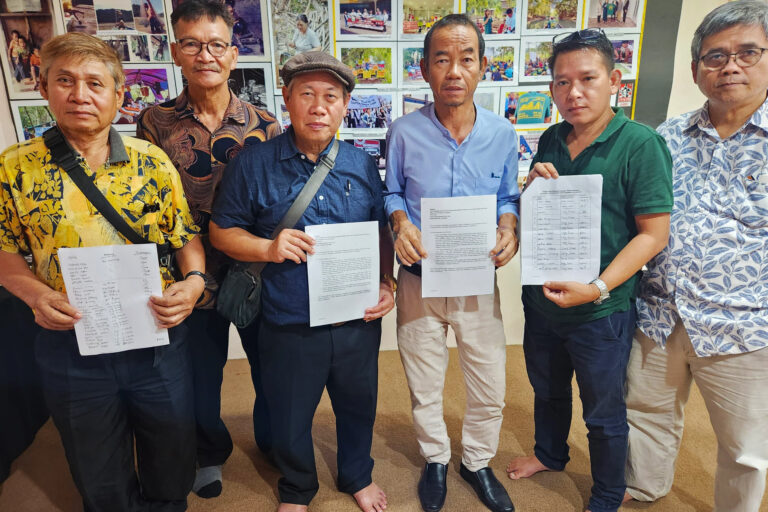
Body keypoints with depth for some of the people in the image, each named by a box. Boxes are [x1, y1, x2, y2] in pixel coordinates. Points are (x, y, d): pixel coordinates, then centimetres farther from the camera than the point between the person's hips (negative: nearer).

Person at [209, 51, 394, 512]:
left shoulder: (363, 165, 1)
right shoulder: (254, 164, -7)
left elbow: (381, 234, 9)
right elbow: (222, 231, -1)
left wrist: (387, 285, -4)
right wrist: (268, 248, -19)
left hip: (357, 320, 2)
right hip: (289, 324, -1)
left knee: (357, 407, 22)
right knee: (290, 418, 19)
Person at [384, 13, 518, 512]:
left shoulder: (502, 133, -4)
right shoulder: (405, 132, -9)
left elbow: (508, 197, 6)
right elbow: (393, 192, 3)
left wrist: (509, 228, -14)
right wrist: (401, 223, -17)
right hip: (419, 280, -1)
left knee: (490, 389, 13)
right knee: (425, 387, 17)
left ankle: (477, 461, 43)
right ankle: (436, 458, 45)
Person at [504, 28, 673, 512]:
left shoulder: (641, 143, -15)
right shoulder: (550, 141, 2)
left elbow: (654, 233, -16)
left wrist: (598, 288, -25)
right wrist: (534, 189, -11)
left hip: (602, 311, -5)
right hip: (541, 300, 5)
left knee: (604, 412, 15)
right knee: (547, 390, 25)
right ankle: (550, 453, 53)